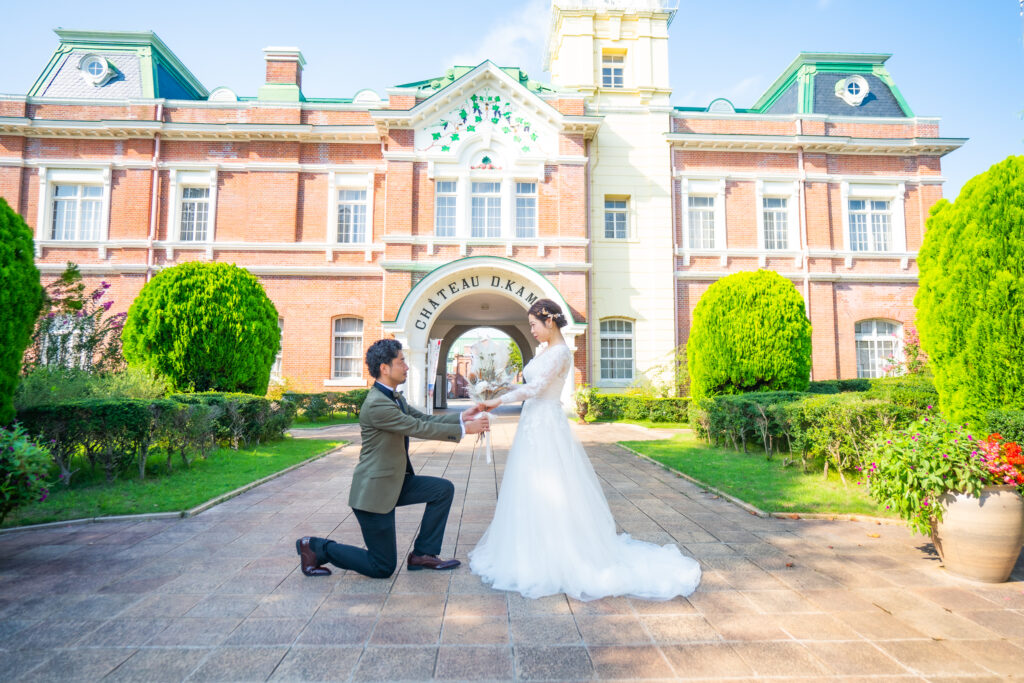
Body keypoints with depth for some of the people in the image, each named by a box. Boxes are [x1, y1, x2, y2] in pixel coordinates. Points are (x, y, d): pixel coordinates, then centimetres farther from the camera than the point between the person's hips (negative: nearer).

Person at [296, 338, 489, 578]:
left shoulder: (394, 397, 6)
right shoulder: (376, 404, -25)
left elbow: (425, 419, 9)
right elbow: (418, 428, -23)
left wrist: (462, 417, -3)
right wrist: (464, 430, -17)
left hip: (394, 482, 10)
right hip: (374, 490, -9)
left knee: (444, 489, 4)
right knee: (383, 567, 1)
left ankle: (423, 554, 12)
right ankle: (317, 547, 14)